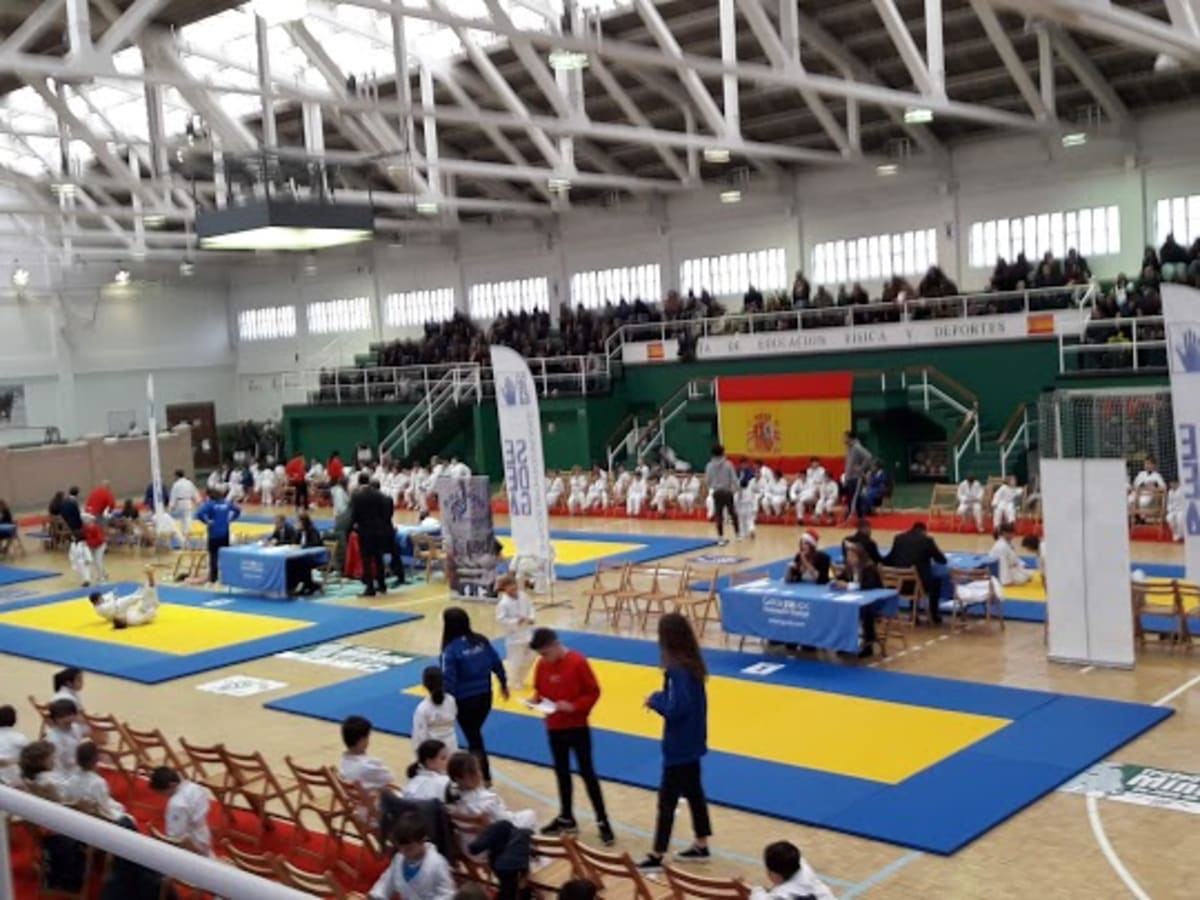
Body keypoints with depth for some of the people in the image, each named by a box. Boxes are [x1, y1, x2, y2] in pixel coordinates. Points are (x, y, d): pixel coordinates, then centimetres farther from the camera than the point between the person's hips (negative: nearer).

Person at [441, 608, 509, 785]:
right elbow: (497, 663, 5)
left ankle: (485, 777, 10)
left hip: (465, 700, -6)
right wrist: (503, 683, 20)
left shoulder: (451, 649, -19)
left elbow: (448, 679, -19)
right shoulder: (481, 641, -2)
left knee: (474, 738, 8)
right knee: (474, 733, 24)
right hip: (485, 697, 6)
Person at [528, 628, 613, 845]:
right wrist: (536, 700, -9)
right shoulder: (542, 665, 0)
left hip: (577, 726, -6)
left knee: (587, 772, -1)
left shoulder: (578, 662, -17)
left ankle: (602, 821, 7)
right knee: (561, 772, 16)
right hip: (554, 727, 6)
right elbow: (540, 690, 12)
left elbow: (593, 692, -13)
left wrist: (573, 706, -24)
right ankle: (566, 818, 30)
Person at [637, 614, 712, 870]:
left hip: (679, 745, -9)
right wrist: (662, 698, 3)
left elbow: (676, 709, -28)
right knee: (694, 792, 19)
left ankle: (656, 856, 9)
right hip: (692, 741, 9)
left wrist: (655, 700, -12)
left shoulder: (678, 670, -26)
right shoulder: (692, 663, 3)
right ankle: (701, 846, 30)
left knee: (667, 799, 0)